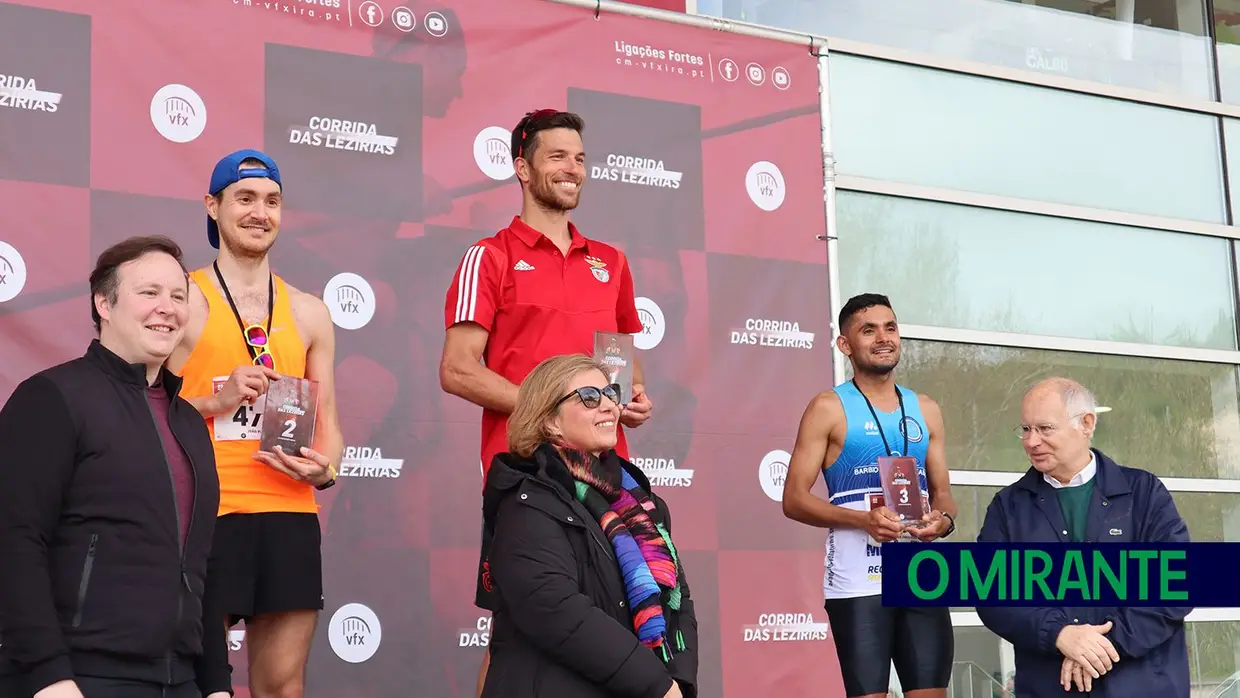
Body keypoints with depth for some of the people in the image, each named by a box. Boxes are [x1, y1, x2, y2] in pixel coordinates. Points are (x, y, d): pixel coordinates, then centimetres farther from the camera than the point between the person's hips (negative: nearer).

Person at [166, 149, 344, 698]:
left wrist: (325, 467, -3)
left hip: (289, 516, 4)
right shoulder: (185, 301, 1)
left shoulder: (308, 313, 14)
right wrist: (219, 399, -16)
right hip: (207, 514, -4)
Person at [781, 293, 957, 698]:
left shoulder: (926, 410, 15)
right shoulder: (829, 409, 0)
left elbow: (942, 492, 19)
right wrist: (862, 518, -19)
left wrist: (943, 521, -5)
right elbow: (794, 500, -5)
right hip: (858, 582, -4)